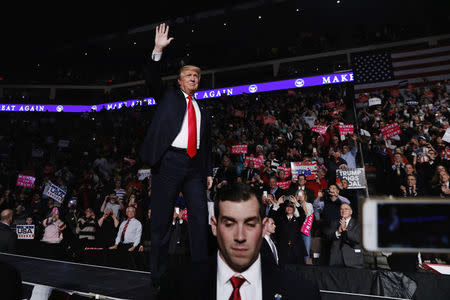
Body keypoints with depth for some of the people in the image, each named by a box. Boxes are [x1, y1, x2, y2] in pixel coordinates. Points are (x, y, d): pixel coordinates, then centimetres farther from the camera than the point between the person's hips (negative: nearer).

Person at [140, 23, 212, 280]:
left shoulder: (203, 111, 23)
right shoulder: (169, 97, 15)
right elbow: (153, 80, -3)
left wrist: (209, 172, 13)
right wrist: (158, 51, -15)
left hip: (195, 166, 4)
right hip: (169, 162, -3)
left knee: (201, 217, 0)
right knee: (162, 220, -1)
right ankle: (158, 274, 9)